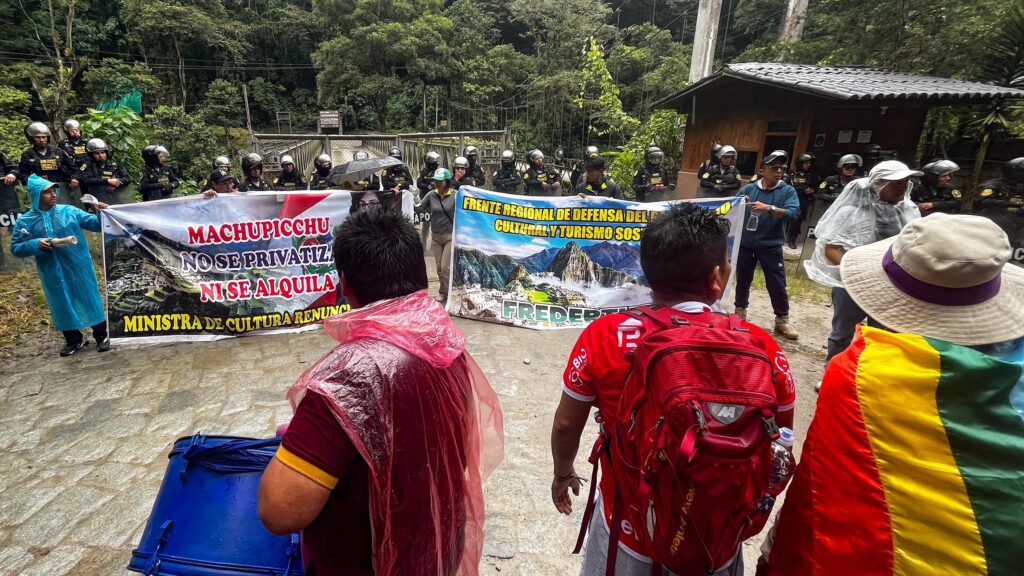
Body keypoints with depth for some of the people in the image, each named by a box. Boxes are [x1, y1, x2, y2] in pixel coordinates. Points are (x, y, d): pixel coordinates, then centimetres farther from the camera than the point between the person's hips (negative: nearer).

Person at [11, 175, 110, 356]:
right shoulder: (25, 221, 0)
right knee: (63, 306, 11)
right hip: (53, 273, 1)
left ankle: (101, 336, 18)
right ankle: (73, 340, 25)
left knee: (90, 300, 5)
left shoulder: (69, 211, -2)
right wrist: (35, 244, -16)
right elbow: (16, 248, 3)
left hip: (79, 268, -1)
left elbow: (95, 224, -1)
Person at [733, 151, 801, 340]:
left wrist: (769, 208, -29)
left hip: (771, 246, -1)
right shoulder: (749, 188, 3)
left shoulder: (788, 191, -1)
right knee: (743, 279, 14)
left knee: (777, 284, 1)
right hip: (745, 243, 2)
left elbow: (794, 213, -16)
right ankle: (740, 311, 31)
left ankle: (782, 320, 15)